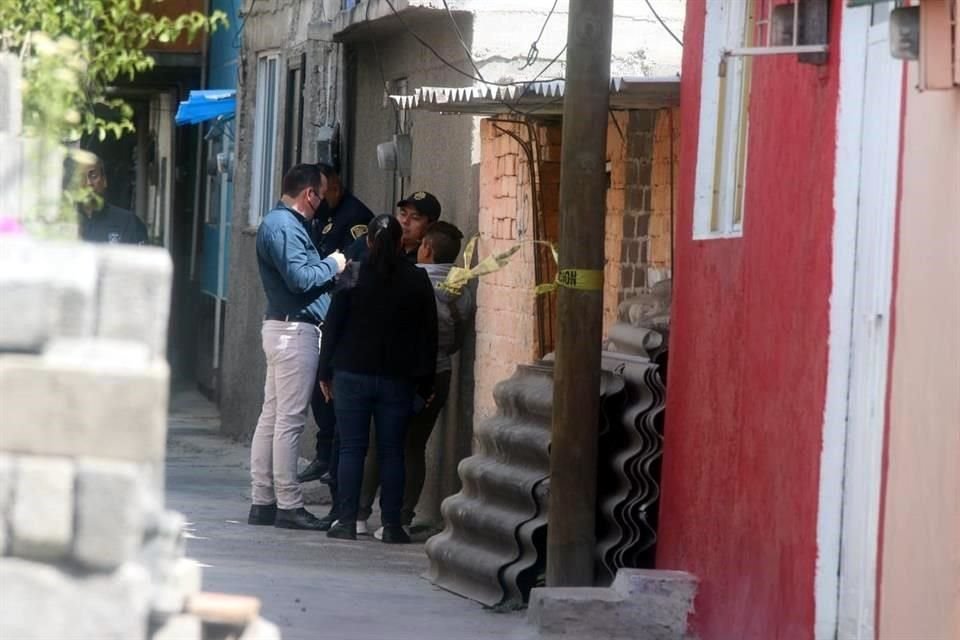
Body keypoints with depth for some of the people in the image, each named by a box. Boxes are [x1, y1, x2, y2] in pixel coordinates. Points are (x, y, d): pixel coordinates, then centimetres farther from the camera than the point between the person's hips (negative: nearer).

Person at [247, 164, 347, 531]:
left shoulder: (280, 223, 18)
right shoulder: (284, 226, -14)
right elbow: (300, 279, -22)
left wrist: (330, 266, 11)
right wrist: (332, 265, -7)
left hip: (283, 327, 11)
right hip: (296, 330, -11)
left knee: (272, 416, 11)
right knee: (289, 420, -8)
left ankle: (263, 501, 13)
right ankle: (288, 505, -8)